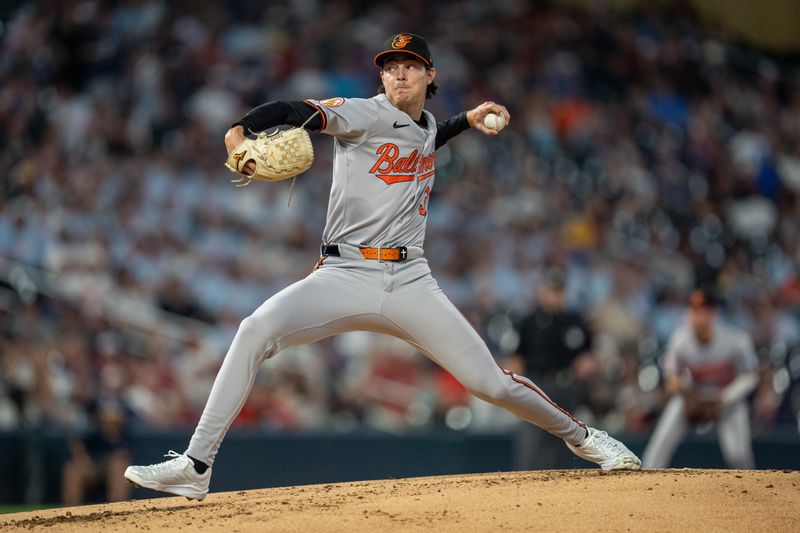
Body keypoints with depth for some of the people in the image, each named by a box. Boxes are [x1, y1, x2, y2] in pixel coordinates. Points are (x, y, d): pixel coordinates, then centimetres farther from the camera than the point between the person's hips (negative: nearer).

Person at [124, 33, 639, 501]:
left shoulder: (426, 127, 15)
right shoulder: (368, 114, -3)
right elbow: (293, 111, -19)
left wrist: (466, 120, 32)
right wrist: (241, 129, -38)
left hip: (410, 283, 4)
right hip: (344, 276, -4)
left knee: (492, 383, -2)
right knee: (256, 330, -28)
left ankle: (580, 437, 26)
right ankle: (195, 468, -24)